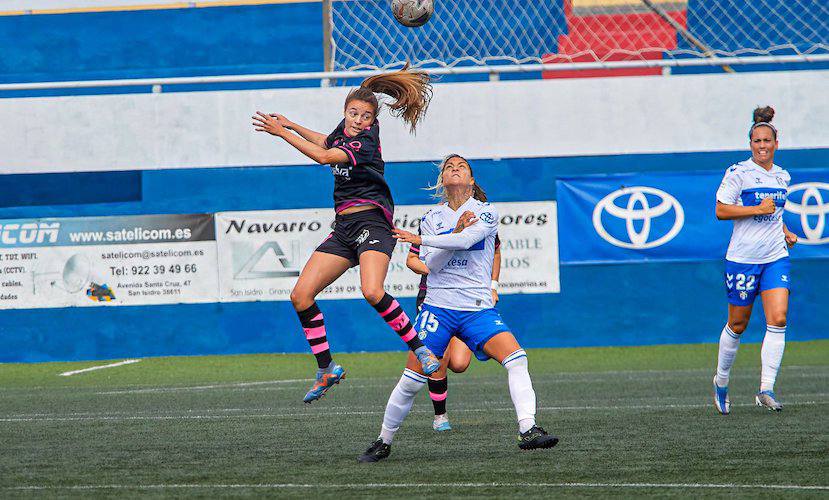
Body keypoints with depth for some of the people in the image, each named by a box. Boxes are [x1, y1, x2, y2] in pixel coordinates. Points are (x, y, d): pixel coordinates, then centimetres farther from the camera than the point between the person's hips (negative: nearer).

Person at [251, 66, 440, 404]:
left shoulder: (365, 143, -15)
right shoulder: (344, 130, 10)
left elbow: (323, 157, -29)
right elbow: (327, 142, 36)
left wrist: (282, 133, -24)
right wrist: (292, 125, 34)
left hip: (371, 222, -8)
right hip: (343, 227, 8)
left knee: (372, 292, -33)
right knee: (300, 296, -2)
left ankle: (421, 350, -17)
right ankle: (326, 369, 8)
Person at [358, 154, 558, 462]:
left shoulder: (486, 212, 3)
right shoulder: (432, 218, 11)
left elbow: (465, 241, -17)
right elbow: (431, 265, -2)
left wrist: (421, 239, -9)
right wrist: (457, 232, -14)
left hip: (479, 309, -1)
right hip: (438, 306, 1)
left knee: (516, 359, -23)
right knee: (411, 382, -4)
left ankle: (528, 431, -26)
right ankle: (383, 442, 12)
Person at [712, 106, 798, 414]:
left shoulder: (782, 177, 13)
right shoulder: (738, 173, -6)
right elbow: (721, 210, -11)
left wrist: (786, 233, 12)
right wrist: (759, 209, -17)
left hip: (776, 258, 4)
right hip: (743, 259, -4)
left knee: (778, 320, -13)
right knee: (737, 325, 5)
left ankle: (766, 390, -13)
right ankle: (721, 382, 27)